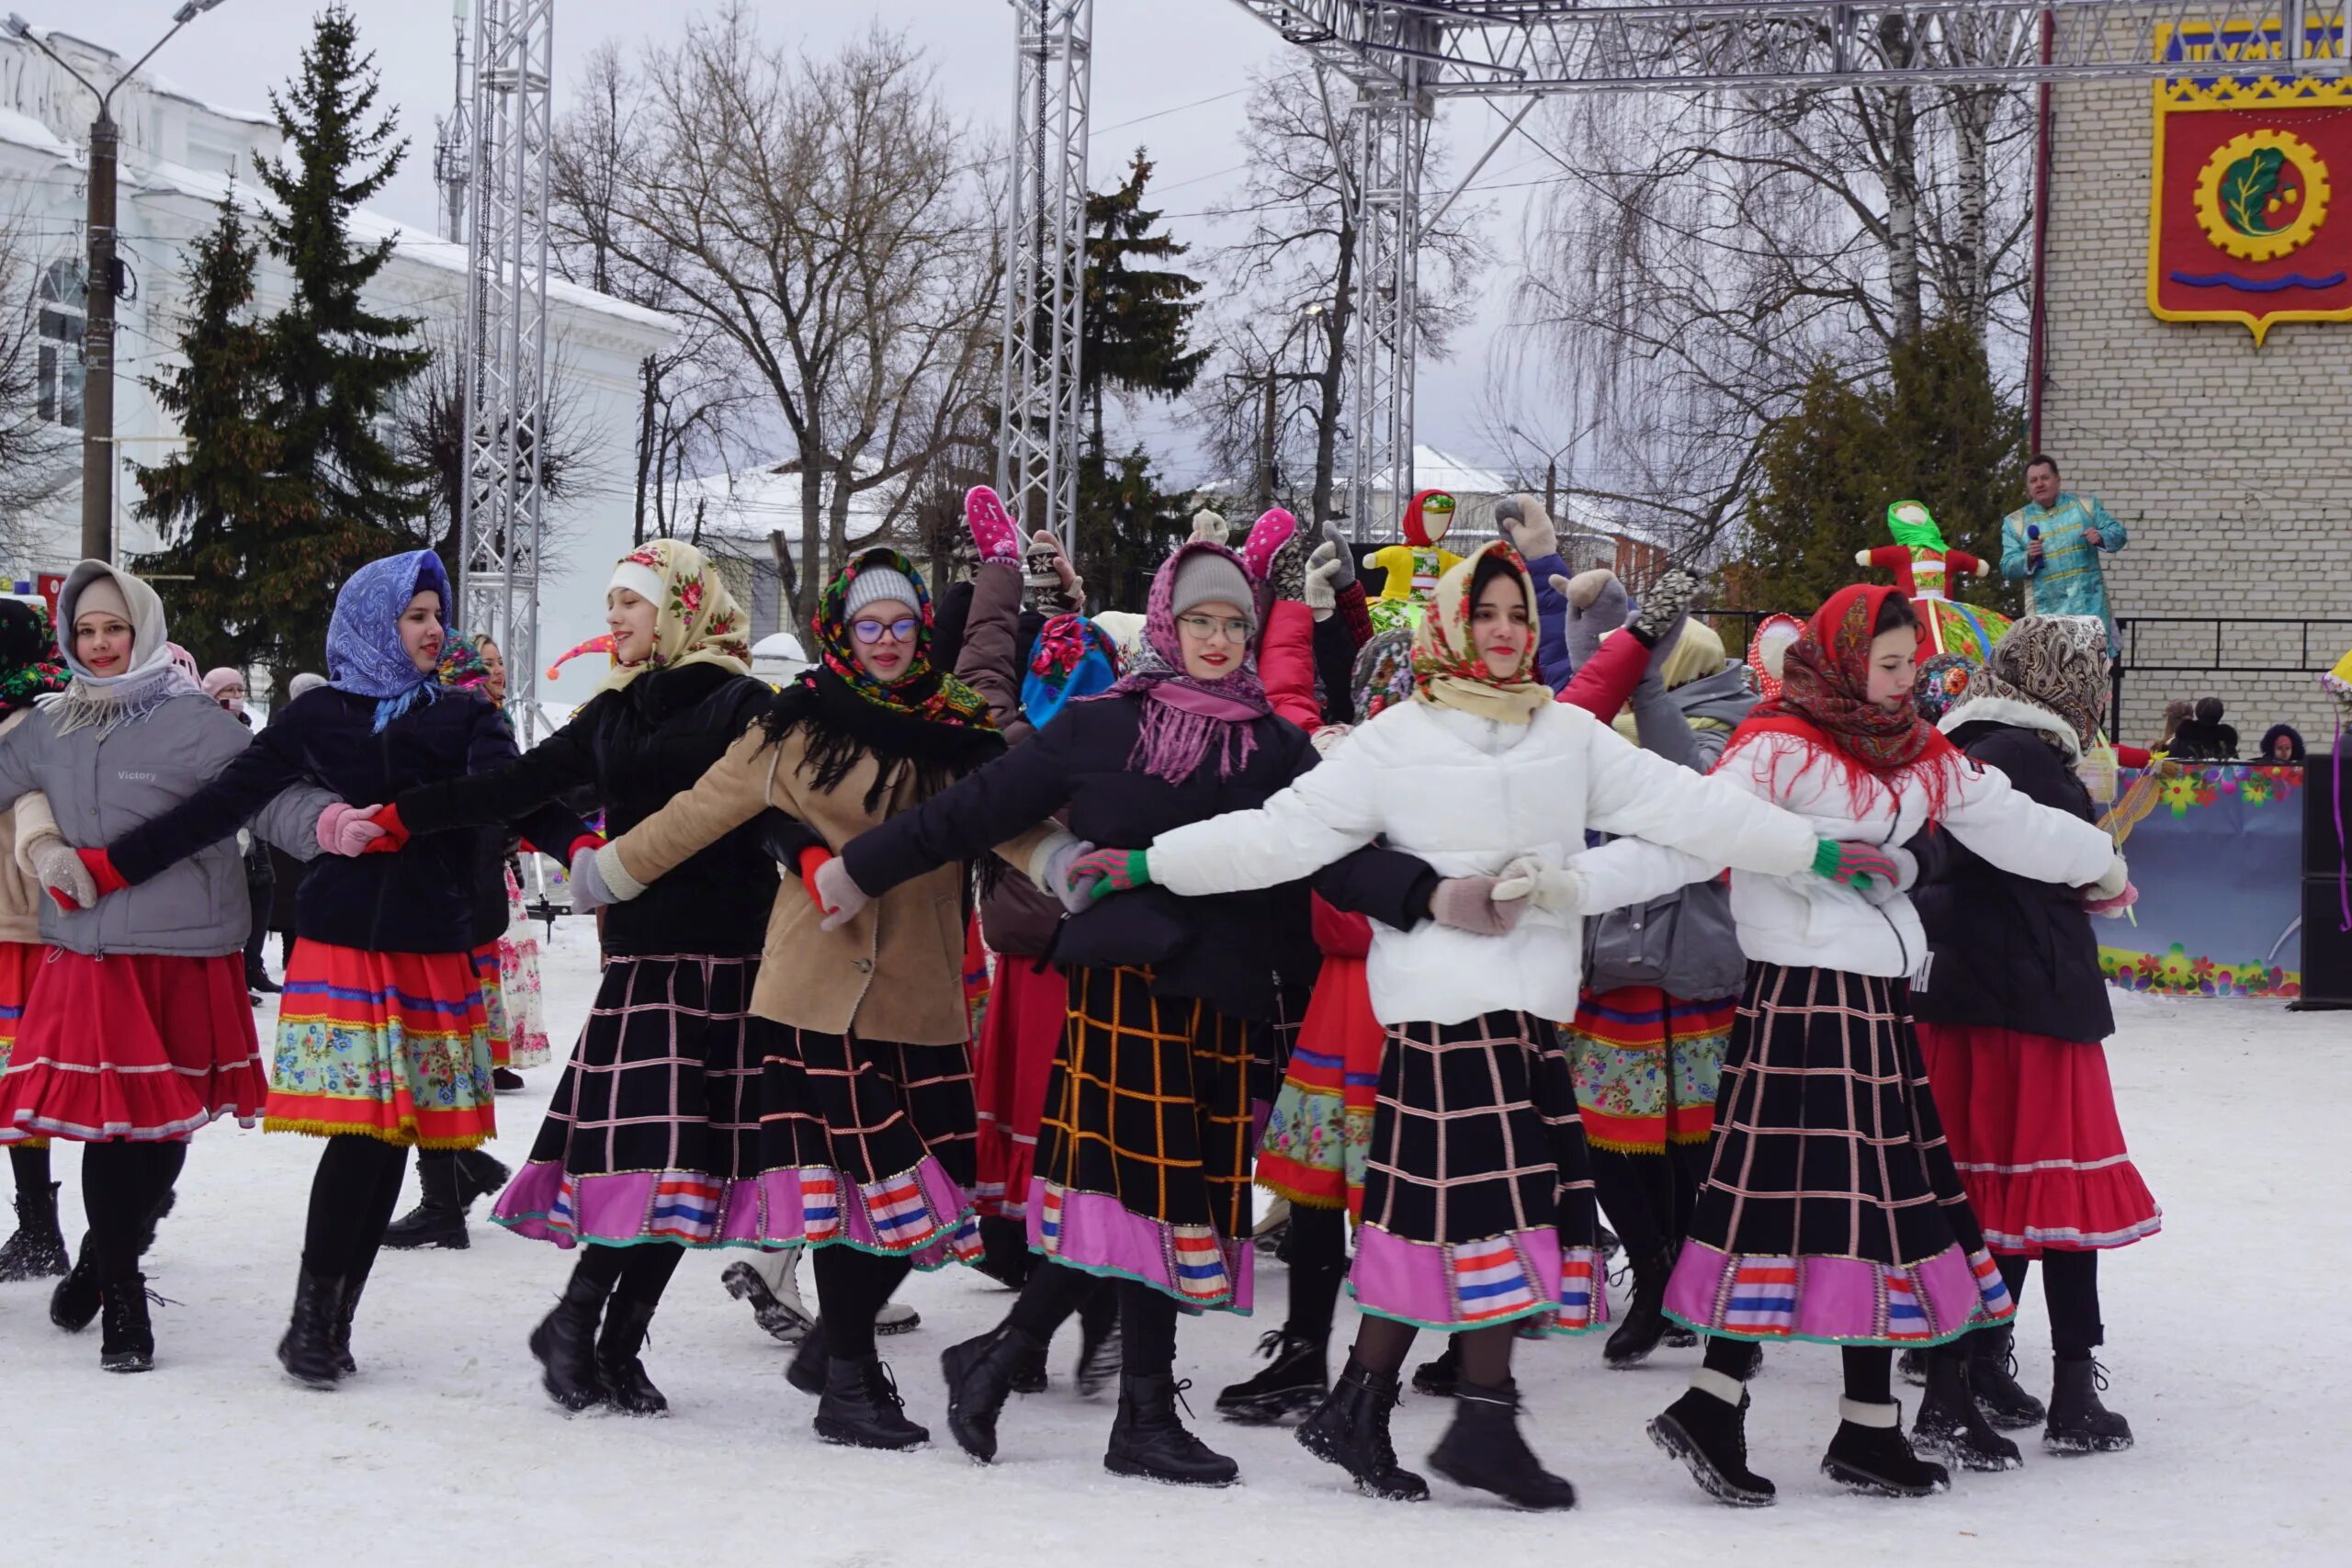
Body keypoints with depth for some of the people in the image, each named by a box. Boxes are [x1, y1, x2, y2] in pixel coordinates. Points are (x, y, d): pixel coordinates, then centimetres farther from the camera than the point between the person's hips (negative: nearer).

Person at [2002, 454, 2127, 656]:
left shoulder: (2086, 505, 13)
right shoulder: (2015, 523, 10)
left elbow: (2118, 534, 10)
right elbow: (2008, 568, 5)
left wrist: (2101, 538, -12)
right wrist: (2028, 558, -16)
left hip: (2089, 603, 0)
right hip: (2047, 609, 0)